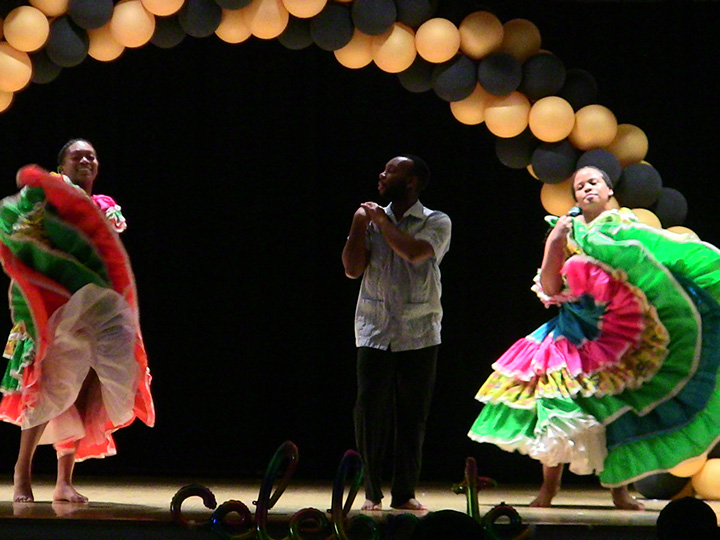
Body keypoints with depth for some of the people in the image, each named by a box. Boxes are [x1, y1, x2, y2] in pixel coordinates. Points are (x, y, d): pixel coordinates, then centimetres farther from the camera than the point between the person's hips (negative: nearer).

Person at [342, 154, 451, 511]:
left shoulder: (436, 223, 1)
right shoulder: (370, 219, 10)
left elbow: (416, 252, -19)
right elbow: (352, 269, 2)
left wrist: (382, 221, -8)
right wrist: (359, 223, -3)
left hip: (419, 334, -2)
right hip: (374, 331, 2)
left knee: (413, 415, 2)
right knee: (369, 411, -3)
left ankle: (405, 494, 10)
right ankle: (371, 492, 6)